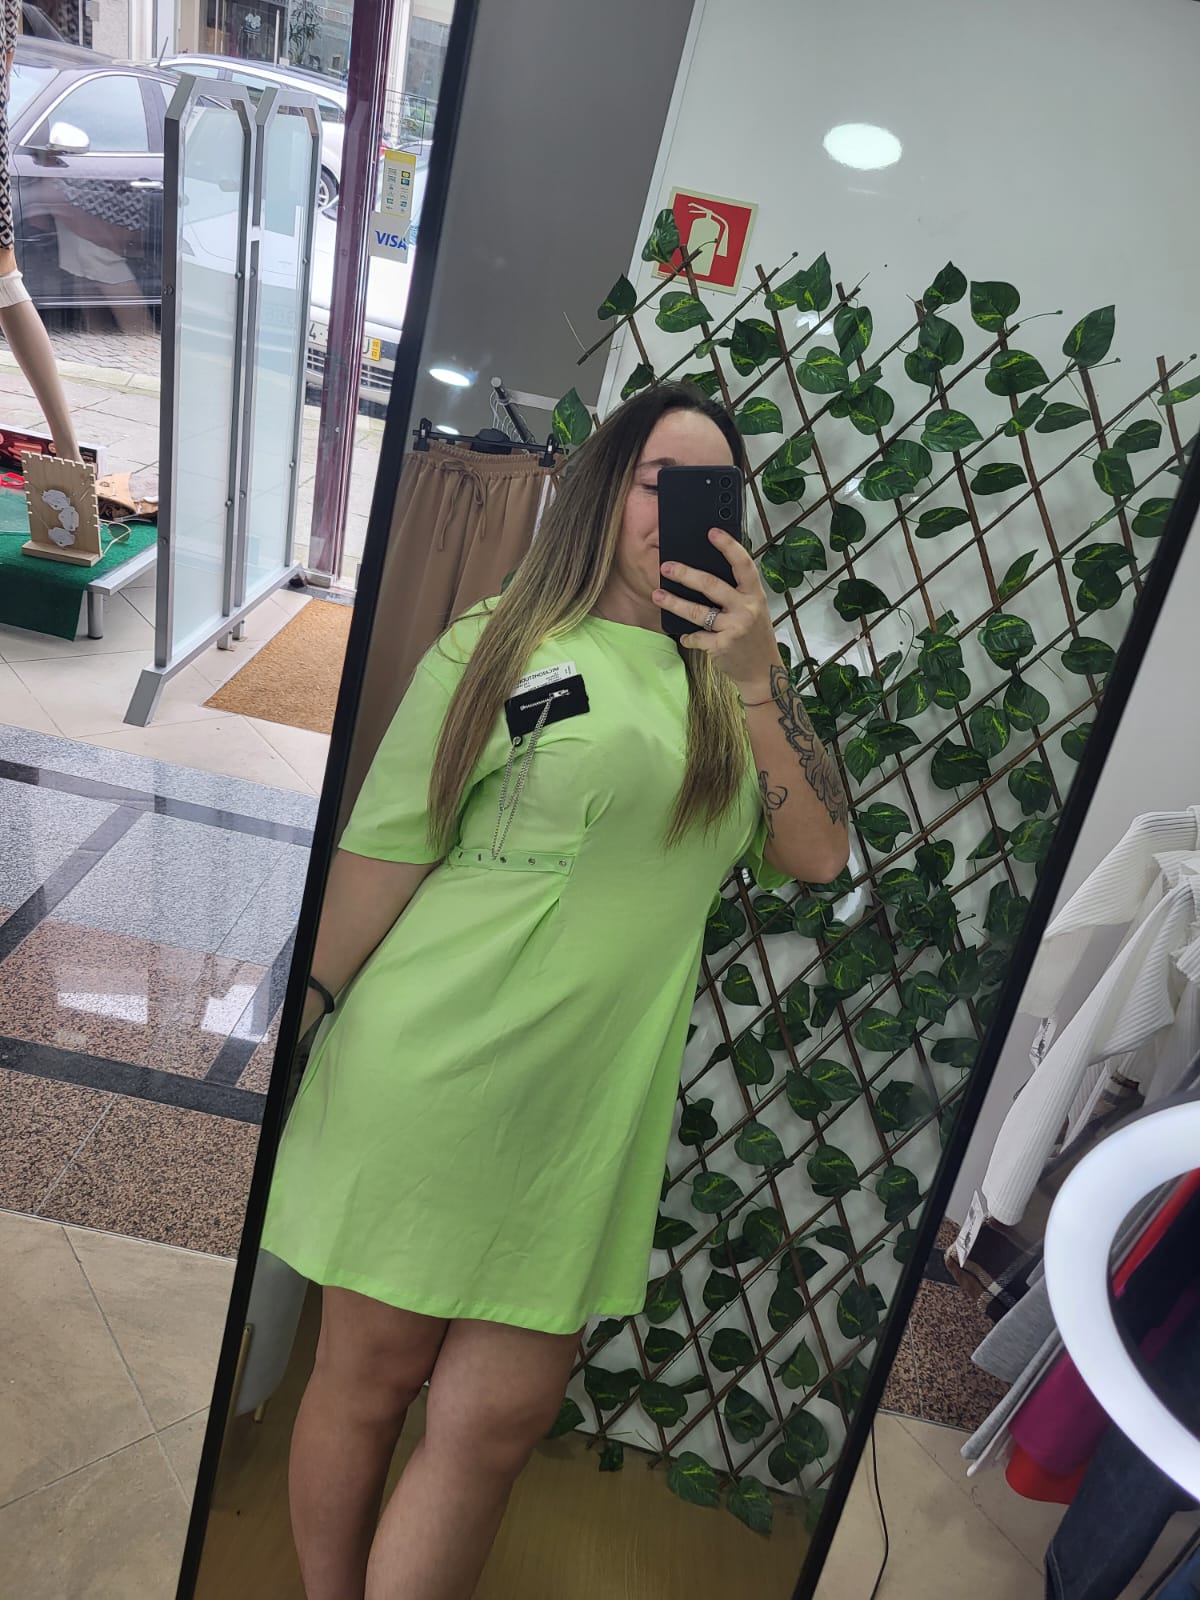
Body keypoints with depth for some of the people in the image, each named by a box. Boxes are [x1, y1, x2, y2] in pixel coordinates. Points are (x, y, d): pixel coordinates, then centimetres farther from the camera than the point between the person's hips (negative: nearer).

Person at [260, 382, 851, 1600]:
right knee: (371, 1375, 14)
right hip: (431, 1075, -2)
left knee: (497, 1424, 9)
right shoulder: (501, 648, -3)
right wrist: (307, 1035, 1)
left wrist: (759, 677, -11)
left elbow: (817, 856, -1)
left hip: (593, 1113, 3)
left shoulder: (728, 692, 9)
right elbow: (381, 856, -2)